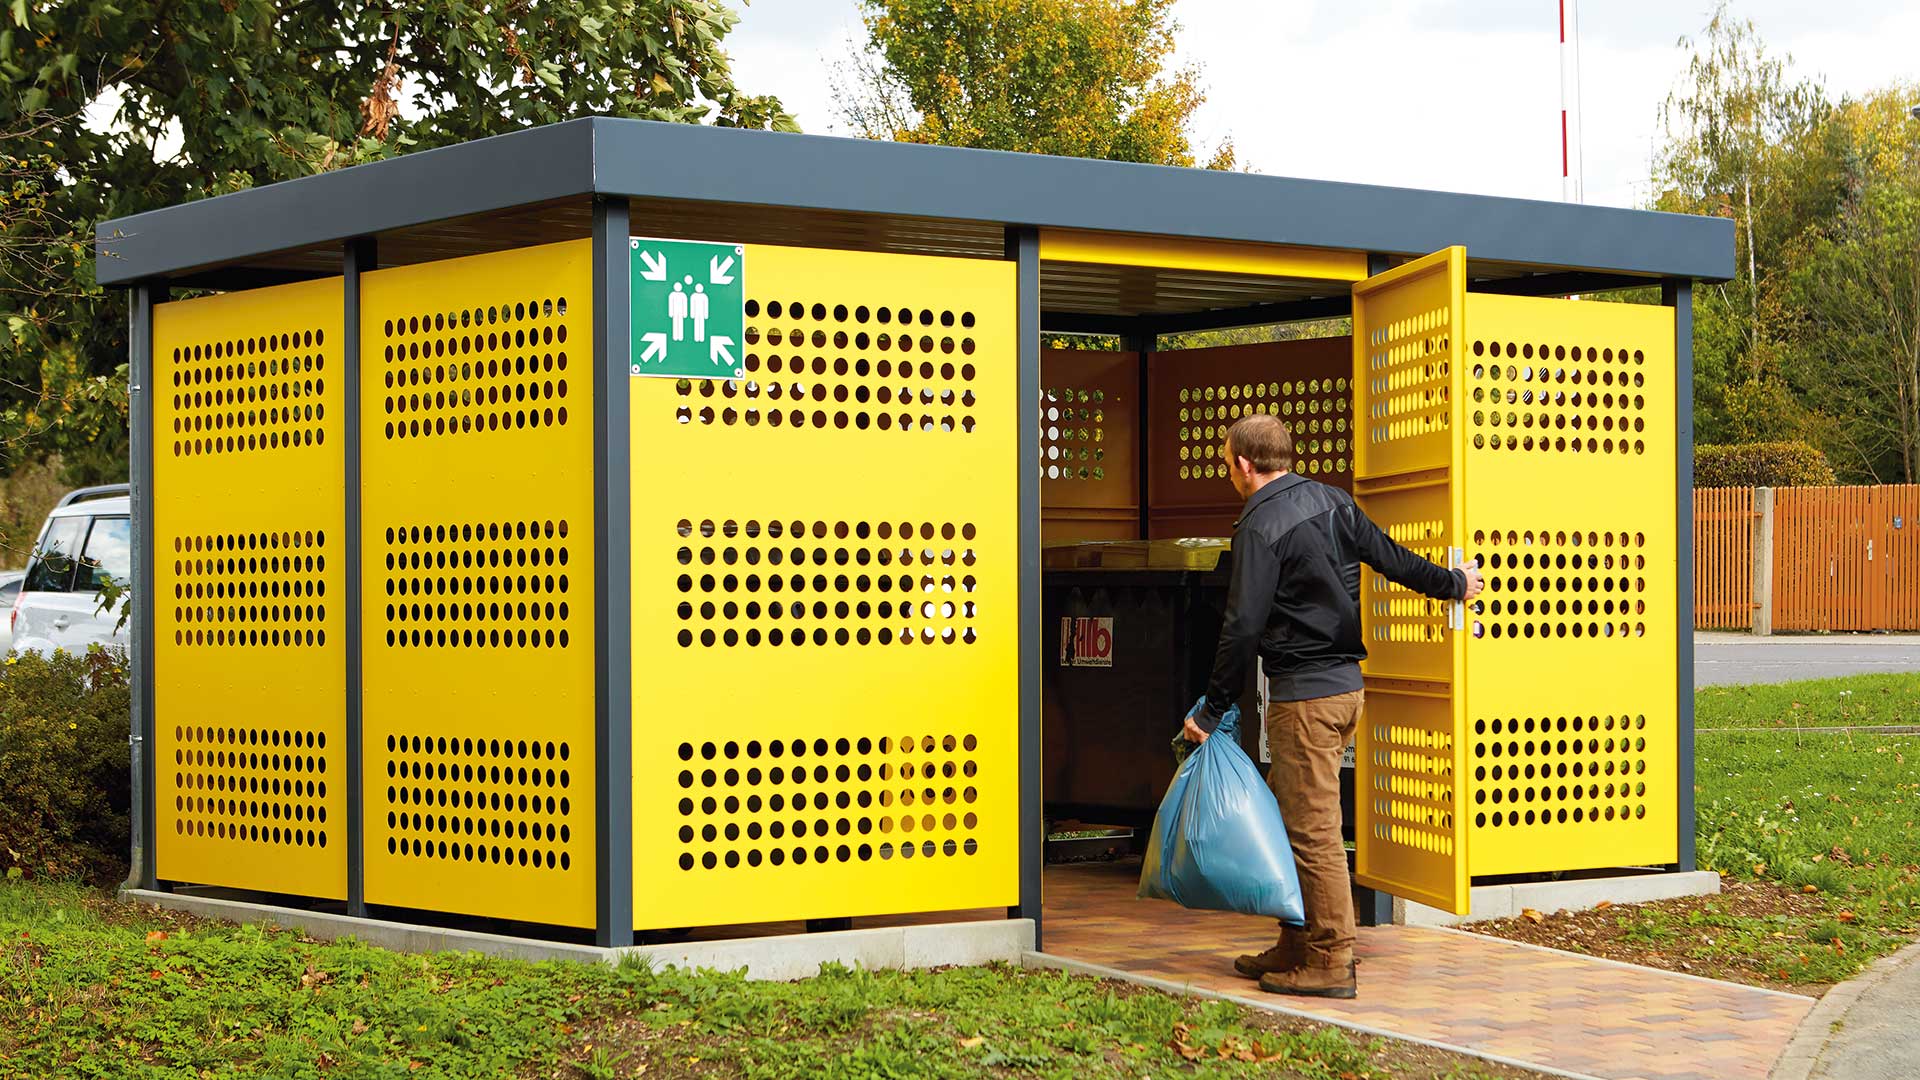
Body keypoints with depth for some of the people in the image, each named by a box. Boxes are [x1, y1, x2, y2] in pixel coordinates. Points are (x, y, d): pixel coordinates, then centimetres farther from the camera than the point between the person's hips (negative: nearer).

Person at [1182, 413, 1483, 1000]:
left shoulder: (1261, 526, -14)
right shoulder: (1332, 501, 9)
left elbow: (1243, 626, -17)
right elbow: (1391, 557, 17)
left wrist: (1212, 711, -11)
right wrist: (1453, 583, 36)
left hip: (1303, 697, -9)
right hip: (1347, 685, 9)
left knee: (1312, 830, -4)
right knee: (1284, 814, 15)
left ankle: (1330, 963, -1)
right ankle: (1296, 947, 19)